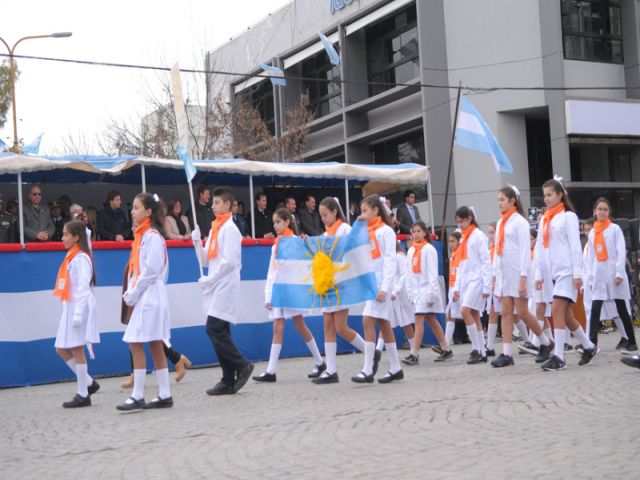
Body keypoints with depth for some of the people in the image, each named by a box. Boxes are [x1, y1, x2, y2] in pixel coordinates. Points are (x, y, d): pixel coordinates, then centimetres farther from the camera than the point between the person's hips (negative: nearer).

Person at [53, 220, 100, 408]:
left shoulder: (81, 258, -13)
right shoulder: (71, 257, 16)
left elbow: (83, 288, -19)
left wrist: (78, 314, -22)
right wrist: (72, 312, 14)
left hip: (79, 308, -9)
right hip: (69, 308, 9)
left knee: (77, 351, -3)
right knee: (62, 349, 11)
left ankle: (83, 395, 5)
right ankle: (88, 383, 19)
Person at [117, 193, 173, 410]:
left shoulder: (152, 236, -11)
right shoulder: (141, 235, 16)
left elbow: (151, 271, -17)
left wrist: (132, 295, -12)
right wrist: (130, 294, 6)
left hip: (150, 297, -9)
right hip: (142, 298, 9)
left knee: (136, 345, -9)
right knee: (155, 347, 9)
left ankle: (137, 396, -5)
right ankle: (164, 395, 12)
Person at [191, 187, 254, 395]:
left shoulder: (229, 228, -9)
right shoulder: (215, 228, 17)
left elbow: (229, 261, -17)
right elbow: (205, 260, 18)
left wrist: (209, 279, -15)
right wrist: (197, 242, 3)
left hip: (225, 287, -9)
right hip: (215, 288, 9)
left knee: (215, 329, -15)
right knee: (219, 331, 7)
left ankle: (242, 365, -4)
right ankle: (228, 380, 10)